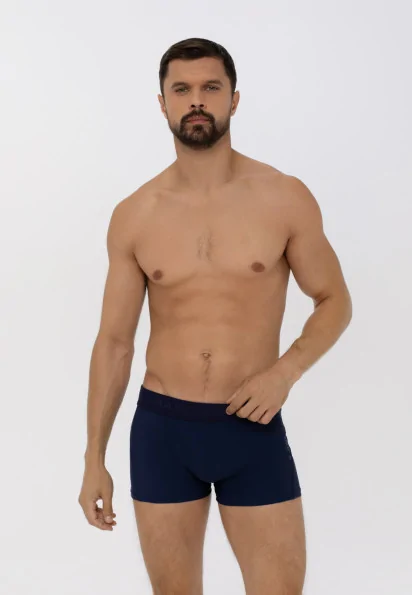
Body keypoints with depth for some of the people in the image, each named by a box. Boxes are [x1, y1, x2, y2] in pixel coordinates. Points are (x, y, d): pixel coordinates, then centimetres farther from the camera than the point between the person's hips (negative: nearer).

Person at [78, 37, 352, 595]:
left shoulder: (286, 198, -5)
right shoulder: (133, 215, -1)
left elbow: (335, 302, 4)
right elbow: (114, 341, 5)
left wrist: (285, 370, -14)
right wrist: (94, 457, 3)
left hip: (253, 428, -1)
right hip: (161, 427, 2)